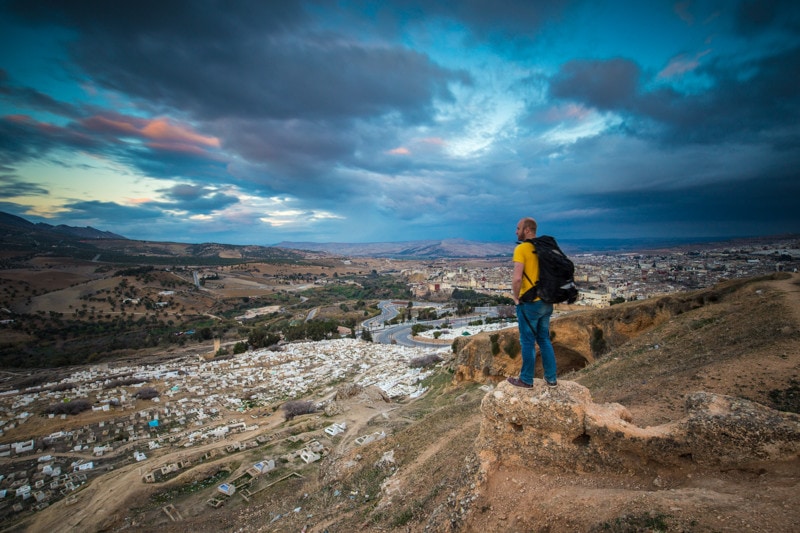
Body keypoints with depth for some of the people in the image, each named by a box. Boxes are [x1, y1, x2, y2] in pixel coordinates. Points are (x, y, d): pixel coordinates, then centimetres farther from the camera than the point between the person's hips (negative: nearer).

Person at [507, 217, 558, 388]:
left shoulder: (521, 249, -15)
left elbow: (517, 278, -26)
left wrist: (516, 297, -11)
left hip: (529, 303, -7)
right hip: (546, 302, 7)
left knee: (528, 342, 5)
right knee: (544, 340, 18)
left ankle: (526, 380, 19)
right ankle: (551, 378, 27)